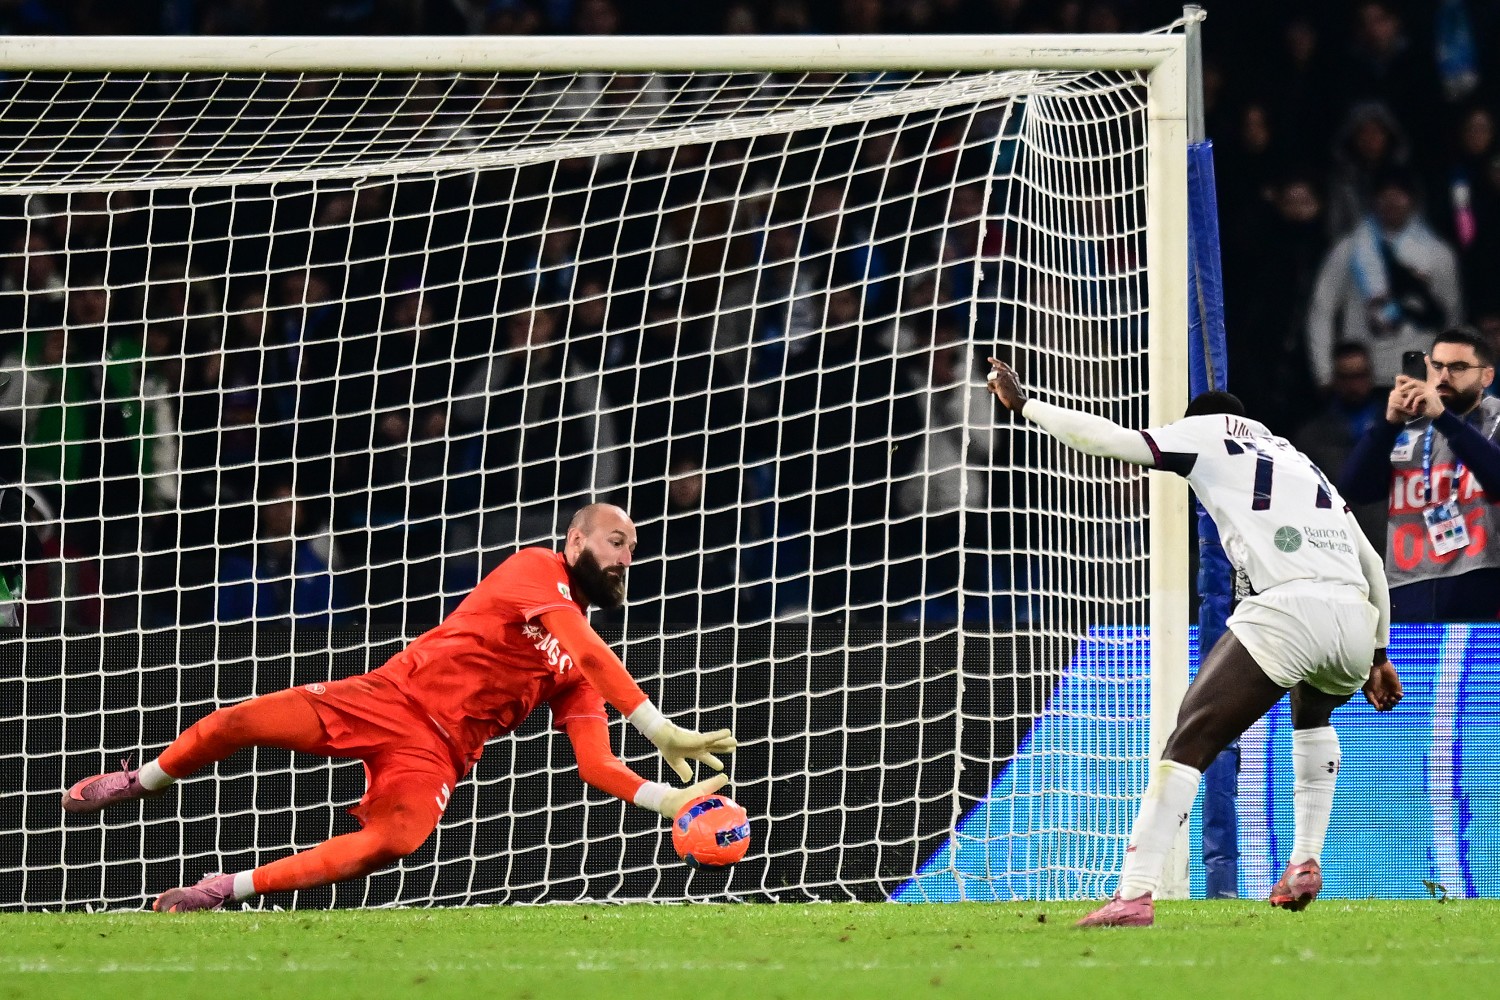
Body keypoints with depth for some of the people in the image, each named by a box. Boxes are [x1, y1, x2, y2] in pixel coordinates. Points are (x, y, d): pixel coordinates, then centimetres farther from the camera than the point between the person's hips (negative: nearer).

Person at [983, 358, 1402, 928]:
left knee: (1190, 743, -6)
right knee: (1312, 713, 38)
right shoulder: (1303, 466, 34)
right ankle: (1305, 864, 27)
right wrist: (1377, 655, 44)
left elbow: (1113, 441, 10)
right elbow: (1371, 564, 36)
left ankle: (1134, 893, -20)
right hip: (1356, 619, 6)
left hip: (1286, 611, -6)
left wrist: (1024, 405, 22)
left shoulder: (1208, 434, 18)